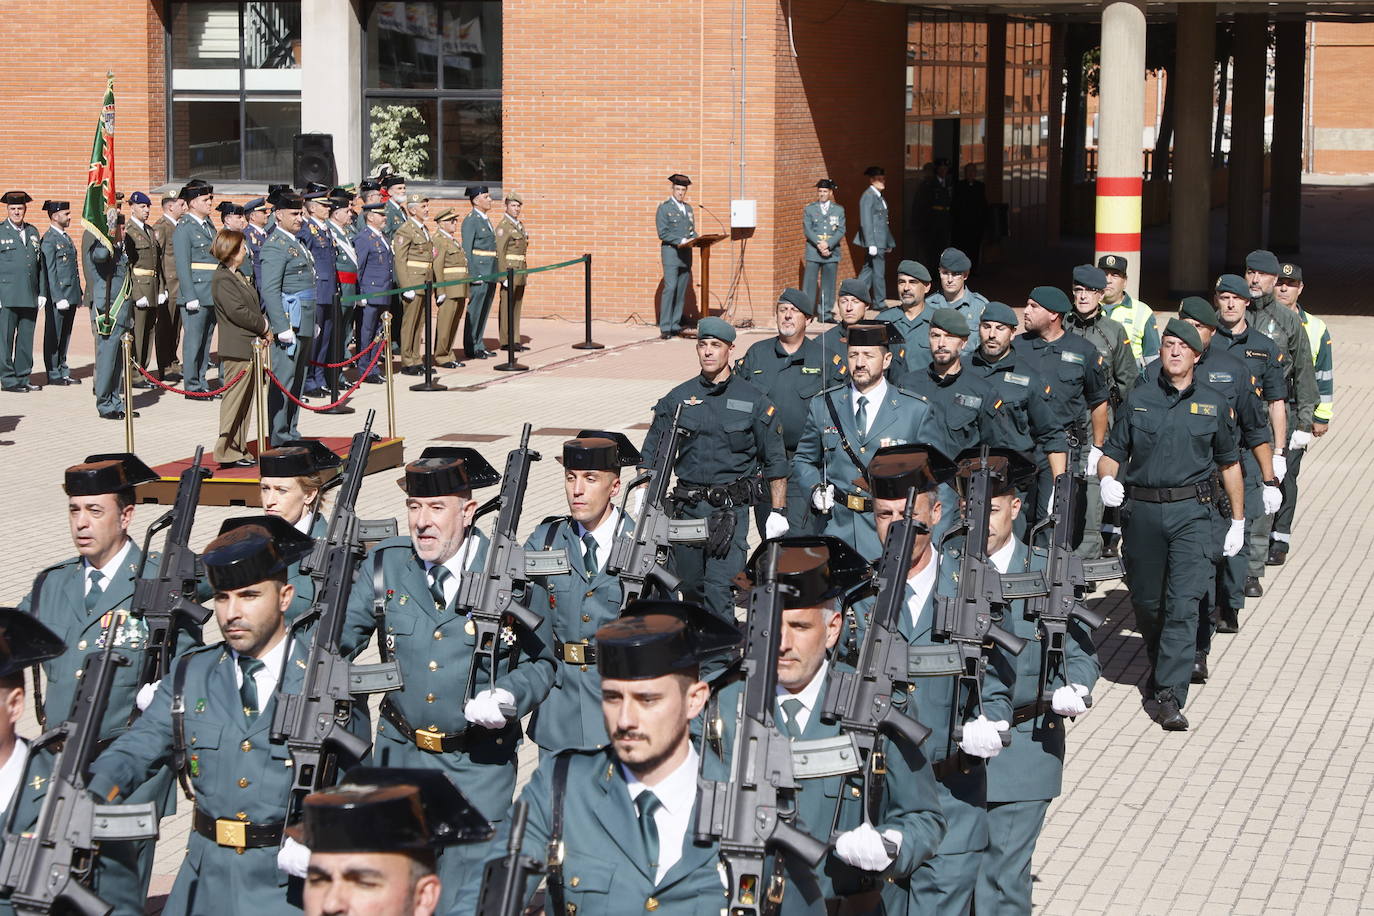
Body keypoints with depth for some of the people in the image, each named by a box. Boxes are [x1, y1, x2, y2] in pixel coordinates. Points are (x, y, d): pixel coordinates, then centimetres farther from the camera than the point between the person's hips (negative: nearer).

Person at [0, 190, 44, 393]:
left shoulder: (32, 232, 16)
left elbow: (40, 264, 18)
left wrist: (42, 292, 11)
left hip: (30, 298, 5)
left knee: (26, 339, 8)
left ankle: (23, 378, 15)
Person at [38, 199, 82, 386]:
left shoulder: (66, 237, 16)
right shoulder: (49, 240, -11)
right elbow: (50, 273, -15)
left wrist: (78, 293, 17)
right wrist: (59, 299, -18)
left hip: (71, 296, 8)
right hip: (58, 295, -8)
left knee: (65, 336, 12)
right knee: (53, 336, 0)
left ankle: (63, 372, 18)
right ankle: (53, 374, 4)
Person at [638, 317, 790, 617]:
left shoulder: (754, 401, 1)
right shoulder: (677, 398, 7)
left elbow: (775, 460, 4)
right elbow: (651, 453, 12)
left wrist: (778, 511, -2)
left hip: (731, 506, -3)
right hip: (687, 505, 3)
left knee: (719, 587, -14)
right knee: (689, 586, 11)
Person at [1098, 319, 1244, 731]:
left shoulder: (1214, 404, 8)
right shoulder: (1138, 400, 9)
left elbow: (1229, 463, 16)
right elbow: (1112, 453, 11)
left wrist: (1238, 520, 14)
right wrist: (1108, 480, -12)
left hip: (1190, 512, -2)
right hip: (1142, 511, 2)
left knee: (1183, 604, -13)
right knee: (1146, 603, 8)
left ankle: (1170, 696, -16)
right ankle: (1161, 667, 35)